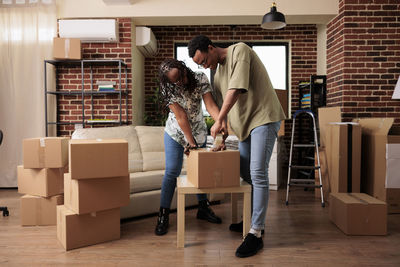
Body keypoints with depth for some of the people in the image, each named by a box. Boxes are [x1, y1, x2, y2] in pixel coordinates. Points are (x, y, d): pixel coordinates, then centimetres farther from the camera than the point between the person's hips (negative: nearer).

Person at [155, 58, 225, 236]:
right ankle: (163, 214, 4)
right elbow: (181, 117, -24)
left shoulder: (200, 79, -16)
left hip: (199, 132, 3)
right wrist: (190, 142, -24)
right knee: (172, 171, -7)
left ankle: (203, 208, 27)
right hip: (176, 133, -3)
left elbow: (210, 105, -22)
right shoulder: (169, 90, -21)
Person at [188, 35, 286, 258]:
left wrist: (219, 121, -15)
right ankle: (254, 218, 29)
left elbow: (235, 90, -20)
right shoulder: (218, 74, 14)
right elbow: (223, 105, 16)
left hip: (263, 117, -8)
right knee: (244, 172, 12)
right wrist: (223, 133, 8)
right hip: (244, 123, 9)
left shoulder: (239, 50, -10)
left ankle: (256, 234, -9)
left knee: (257, 173, -14)